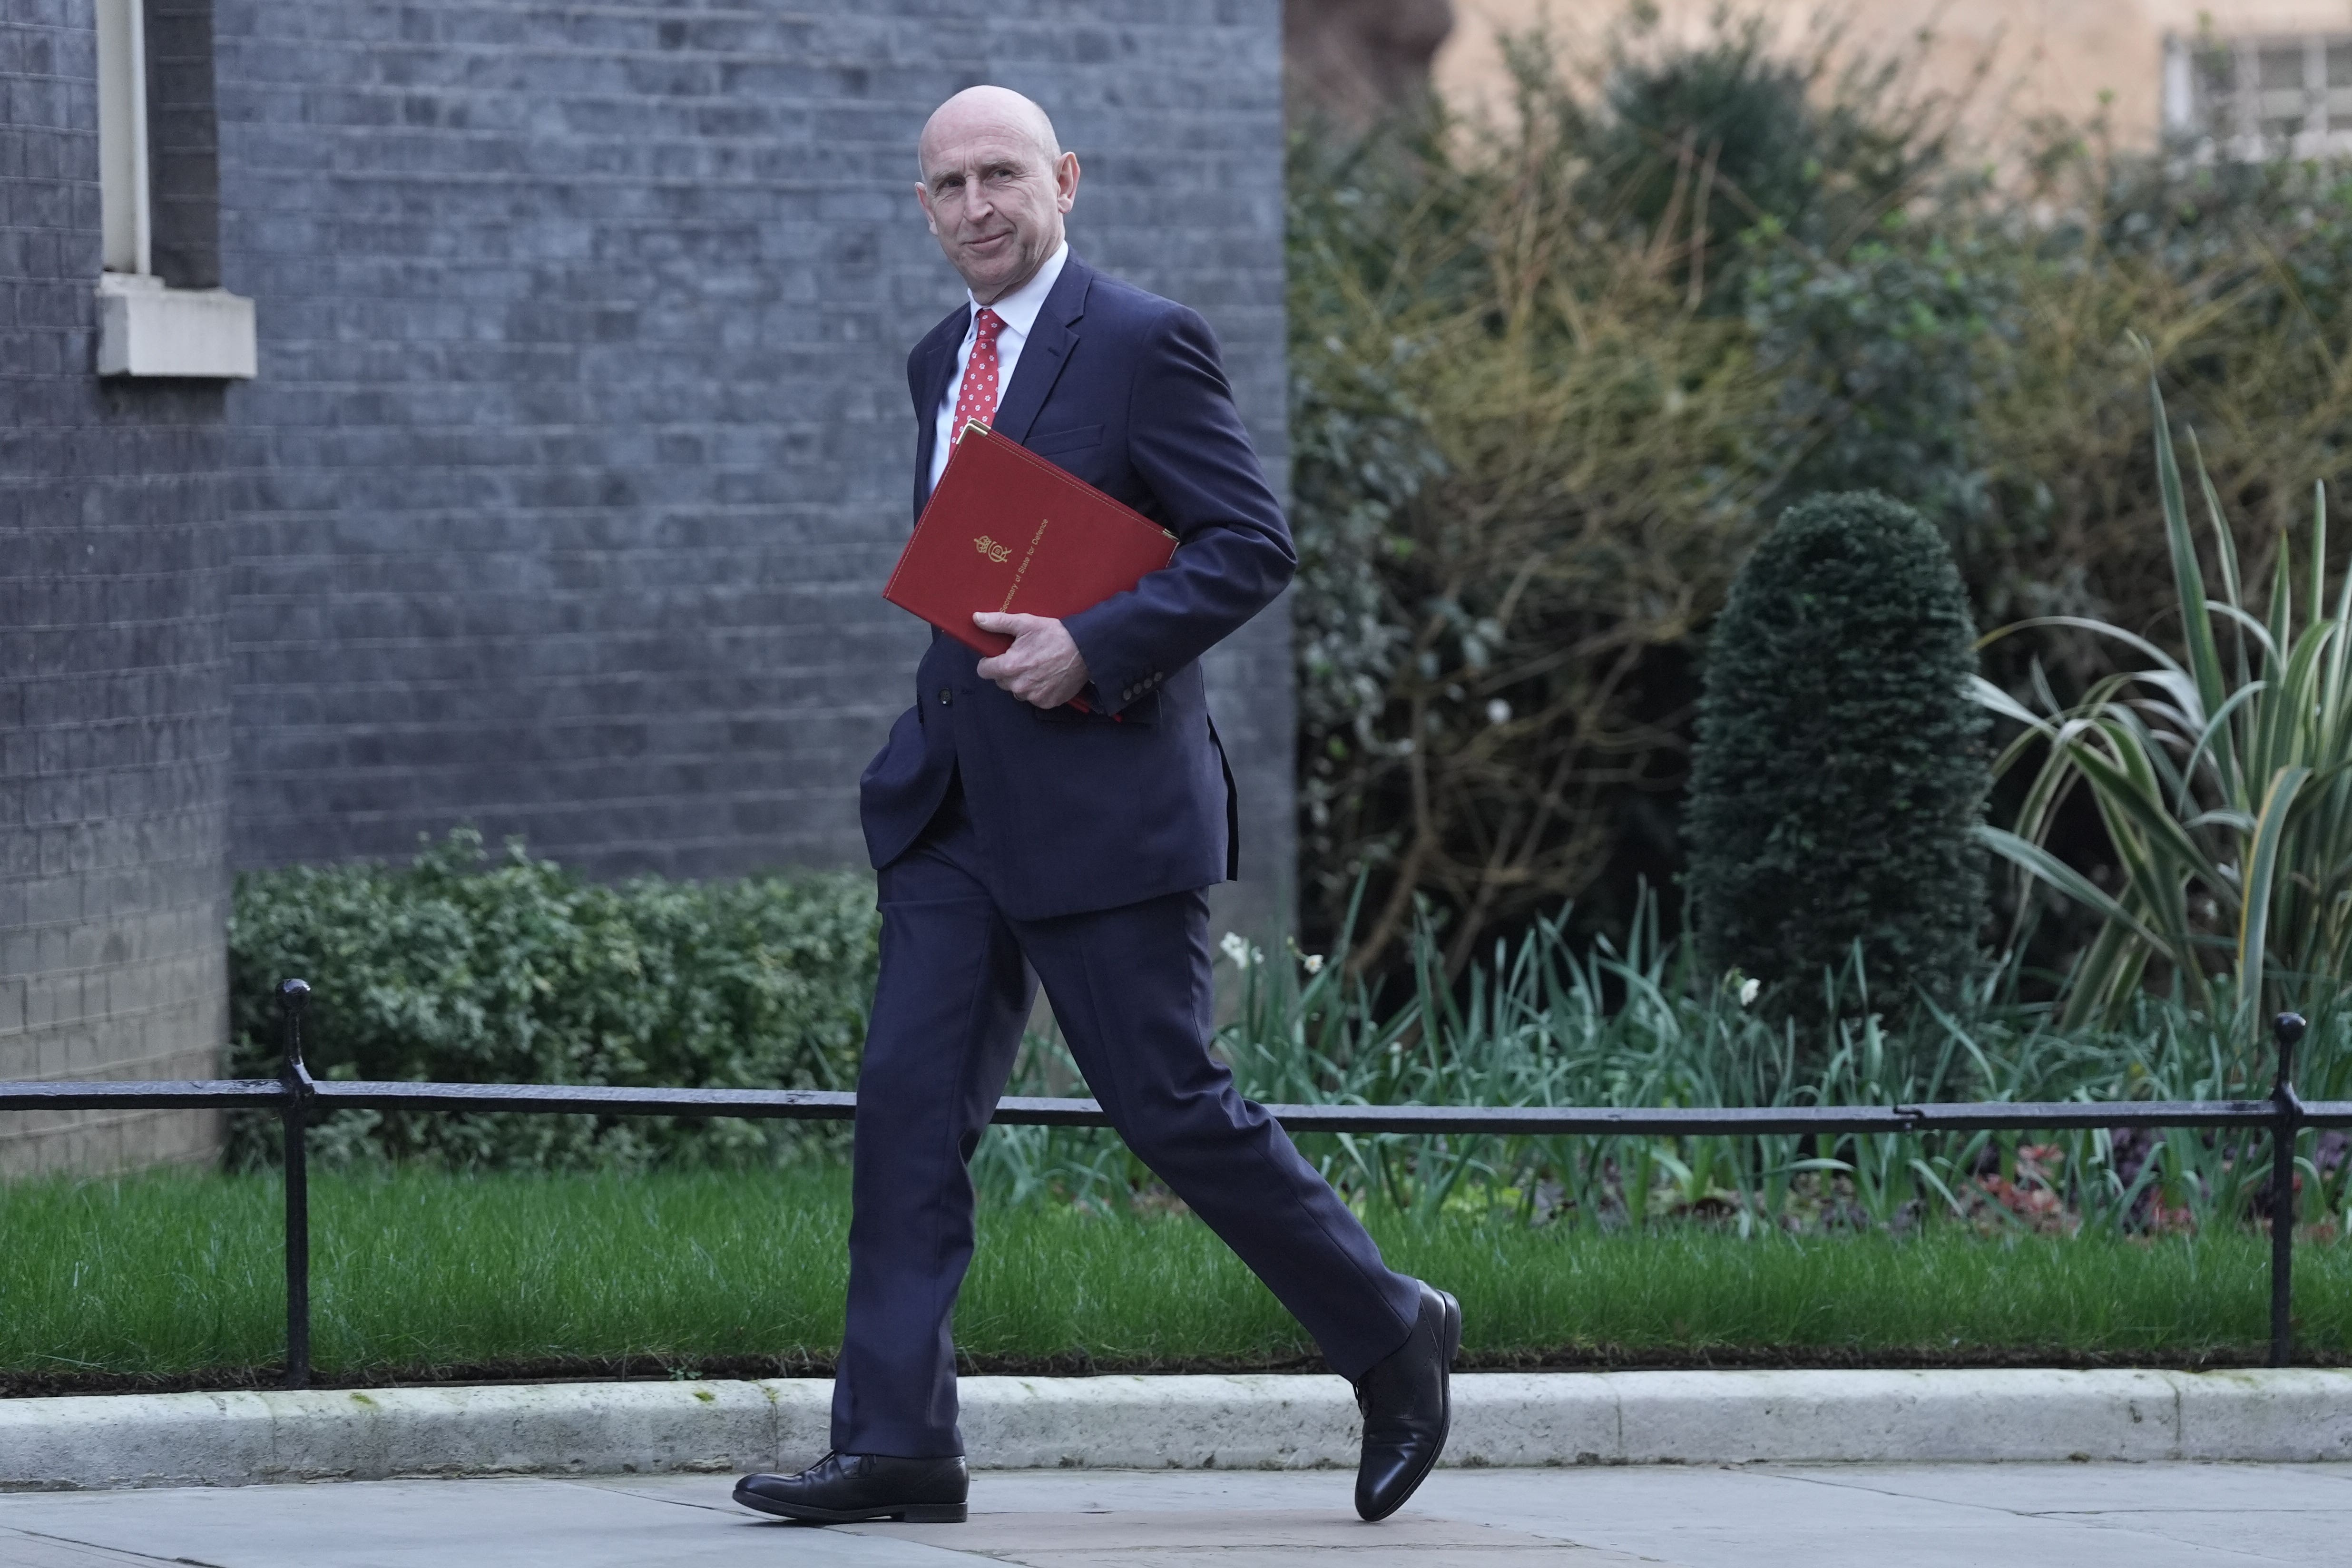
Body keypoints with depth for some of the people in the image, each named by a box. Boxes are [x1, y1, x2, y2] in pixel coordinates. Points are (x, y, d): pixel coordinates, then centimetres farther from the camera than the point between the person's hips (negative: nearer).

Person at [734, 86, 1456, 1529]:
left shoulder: (1144, 344, -9)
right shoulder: (943, 363, 15)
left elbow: (1254, 545, -13)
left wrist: (1094, 648, -22)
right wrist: (974, 668, 11)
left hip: (1103, 799, -7)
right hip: (955, 805, 7)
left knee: (1170, 1107, -3)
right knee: (912, 1101, -2)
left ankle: (1393, 1337, 15)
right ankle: (897, 1445, -3)